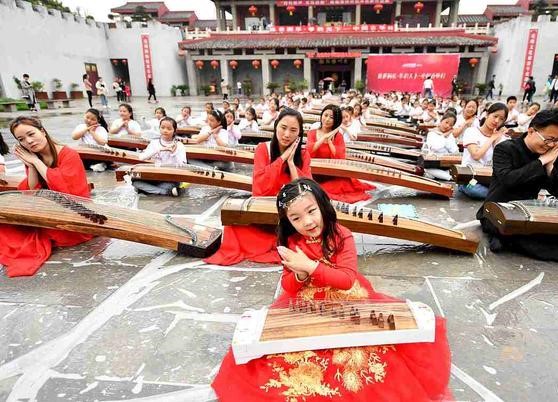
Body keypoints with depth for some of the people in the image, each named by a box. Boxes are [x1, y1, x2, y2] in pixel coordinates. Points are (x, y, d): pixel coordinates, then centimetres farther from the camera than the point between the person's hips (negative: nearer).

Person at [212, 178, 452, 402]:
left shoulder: (342, 235, -14)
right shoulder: (290, 243, -5)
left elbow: (347, 279, -21)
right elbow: (288, 287, -1)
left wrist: (310, 266, -30)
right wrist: (300, 274, -24)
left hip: (346, 301, -1)